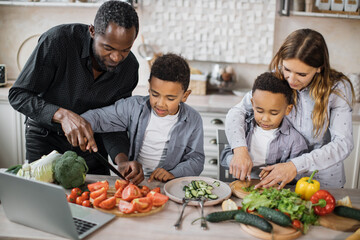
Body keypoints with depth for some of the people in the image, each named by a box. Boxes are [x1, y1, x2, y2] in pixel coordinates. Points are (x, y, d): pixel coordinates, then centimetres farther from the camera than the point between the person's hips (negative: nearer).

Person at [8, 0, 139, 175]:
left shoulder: (130, 67, -15)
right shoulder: (57, 41, -28)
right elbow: (18, 95, -24)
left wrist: (122, 159, -30)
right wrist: (62, 114, -40)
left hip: (91, 137, 3)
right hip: (45, 135, -2)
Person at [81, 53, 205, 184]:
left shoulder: (193, 121, -2)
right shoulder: (134, 107, -2)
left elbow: (196, 159, 1)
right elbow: (97, 117, 1)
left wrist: (173, 174, -17)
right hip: (133, 181, -3)